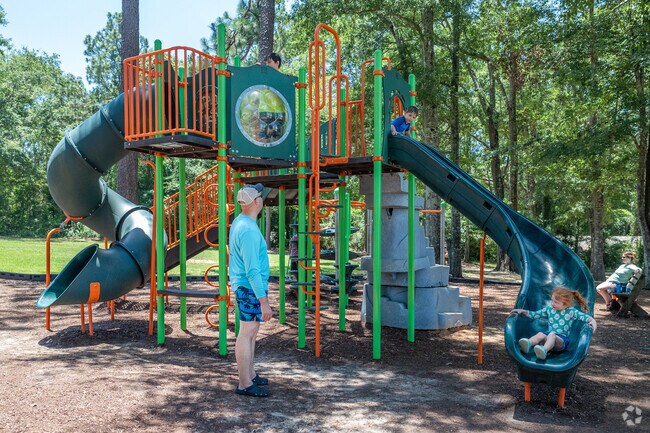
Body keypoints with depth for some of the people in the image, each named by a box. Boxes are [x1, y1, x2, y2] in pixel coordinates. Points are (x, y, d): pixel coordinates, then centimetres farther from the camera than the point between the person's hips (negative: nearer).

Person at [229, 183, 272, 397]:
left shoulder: (239, 222, 8)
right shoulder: (249, 230, -24)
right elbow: (252, 270, -26)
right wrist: (264, 301, -23)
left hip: (242, 285, 10)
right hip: (251, 288, -10)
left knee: (251, 331, 18)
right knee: (247, 333, -2)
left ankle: (250, 375, 30)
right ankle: (245, 385, 7)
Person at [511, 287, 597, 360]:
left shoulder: (571, 311, 4)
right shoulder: (549, 309, 15)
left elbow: (585, 317, 0)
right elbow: (535, 314, 23)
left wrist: (592, 321, -21)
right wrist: (523, 311, 15)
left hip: (563, 339, -4)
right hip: (549, 335, 4)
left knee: (552, 335, -38)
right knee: (540, 334, -31)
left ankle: (544, 350, -67)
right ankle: (528, 343, -61)